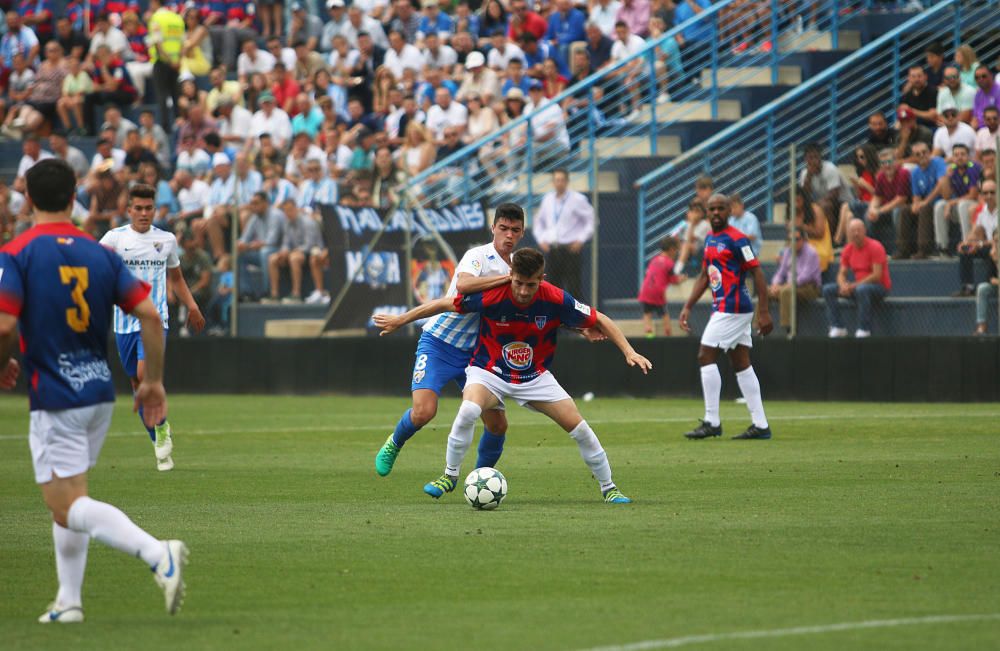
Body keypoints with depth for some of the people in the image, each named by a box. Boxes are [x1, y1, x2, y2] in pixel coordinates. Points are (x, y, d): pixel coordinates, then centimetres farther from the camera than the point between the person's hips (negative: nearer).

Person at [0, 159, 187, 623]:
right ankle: (68, 600, 18)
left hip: (54, 398, -6)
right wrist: (154, 382, 9)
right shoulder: (100, 253, 5)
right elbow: (150, 315, 0)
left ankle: (157, 552, -27)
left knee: (67, 505, -7)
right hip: (100, 391, 6)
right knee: (68, 496, 20)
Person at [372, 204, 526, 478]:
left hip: (474, 351, 6)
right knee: (424, 412, -22)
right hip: (438, 344, -6)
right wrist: (507, 277, -41)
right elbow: (463, 284, -38)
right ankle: (394, 444, 11)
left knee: (497, 425, -2)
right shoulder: (479, 256, -16)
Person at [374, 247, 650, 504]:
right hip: (489, 372, -2)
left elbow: (600, 320, -7)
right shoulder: (492, 295, -25)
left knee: (578, 427, -5)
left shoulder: (556, 300, -21)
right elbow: (444, 304, -11)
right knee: (468, 410, -32)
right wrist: (399, 321, -4)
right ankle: (450, 475, -11)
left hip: (535, 376, 2)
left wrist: (629, 352, -15)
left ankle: (609, 488, 15)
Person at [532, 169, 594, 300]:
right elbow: (539, 221, 22)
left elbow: (591, 220, -1)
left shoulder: (578, 199, -4)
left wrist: (581, 240, -9)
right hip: (552, 248, 5)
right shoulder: (547, 199, 11)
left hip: (570, 248, -5)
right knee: (553, 284, 4)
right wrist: (541, 239, 7)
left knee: (573, 286, -7)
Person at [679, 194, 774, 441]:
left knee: (706, 356, -9)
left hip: (732, 308, -9)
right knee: (741, 364, 8)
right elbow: (704, 276, 23)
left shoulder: (736, 240, -12)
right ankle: (760, 425, 9)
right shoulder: (710, 239, 15)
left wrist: (763, 312, -18)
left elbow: (758, 274, -14)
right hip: (722, 308, 9)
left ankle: (712, 422, -6)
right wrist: (688, 306, 17)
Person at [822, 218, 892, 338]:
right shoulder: (848, 249, 5)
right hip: (857, 285, 7)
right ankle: (838, 327, -11)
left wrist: (854, 285, -21)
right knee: (828, 289, -7)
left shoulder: (874, 247, -14)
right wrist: (843, 285, -17)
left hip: (880, 286, -7)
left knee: (862, 289, -41)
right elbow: (841, 274, 8)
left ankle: (864, 330, -31)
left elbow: (877, 276, -20)